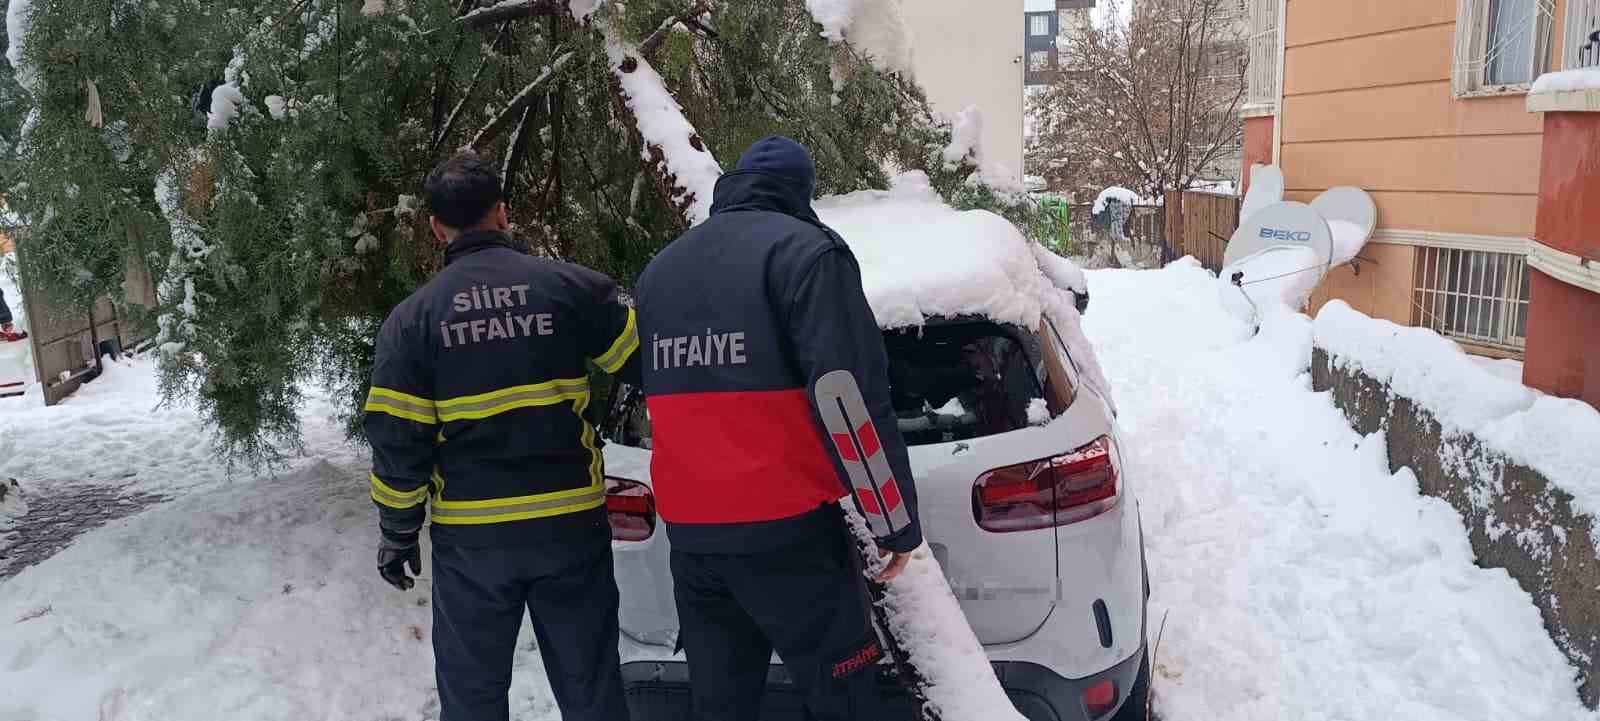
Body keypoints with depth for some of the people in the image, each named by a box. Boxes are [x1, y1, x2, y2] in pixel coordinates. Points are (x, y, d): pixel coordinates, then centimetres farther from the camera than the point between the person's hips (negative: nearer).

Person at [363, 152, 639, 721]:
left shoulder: (412, 318, -2)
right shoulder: (572, 287, -5)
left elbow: (396, 440, -2)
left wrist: (398, 533, 8)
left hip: (471, 537, 0)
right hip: (571, 524, 0)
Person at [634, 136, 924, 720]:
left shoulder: (661, 269, 17)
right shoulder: (805, 250, -6)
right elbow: (850, 397, -15)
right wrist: (897, 520, -9)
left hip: (689, 531, 7)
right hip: (787, 530, -6)